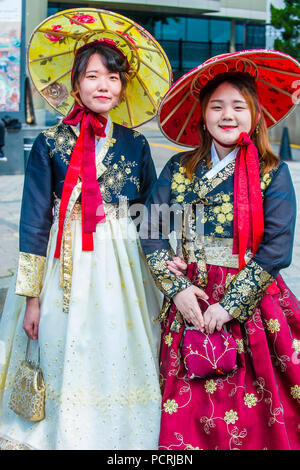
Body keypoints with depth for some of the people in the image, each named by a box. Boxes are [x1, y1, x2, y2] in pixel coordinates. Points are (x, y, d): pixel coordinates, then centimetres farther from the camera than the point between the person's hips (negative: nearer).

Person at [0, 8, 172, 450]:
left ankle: (116, 436, 28)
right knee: (65, 366, 5)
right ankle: (64, 435, 27)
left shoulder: (135, 144, 6)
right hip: (66, 266, -1)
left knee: (118, 365, 7)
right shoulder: (50, 143, -1)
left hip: (125, 267, 2)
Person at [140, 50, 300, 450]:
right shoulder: (179, 169, 5)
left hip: (249, 303, -2)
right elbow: (152, 231, 1)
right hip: (190, 298, 3)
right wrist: (177, 287, -11)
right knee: (186, 406, 10)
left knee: (250, 407, 3)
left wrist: (230, 305, -15)